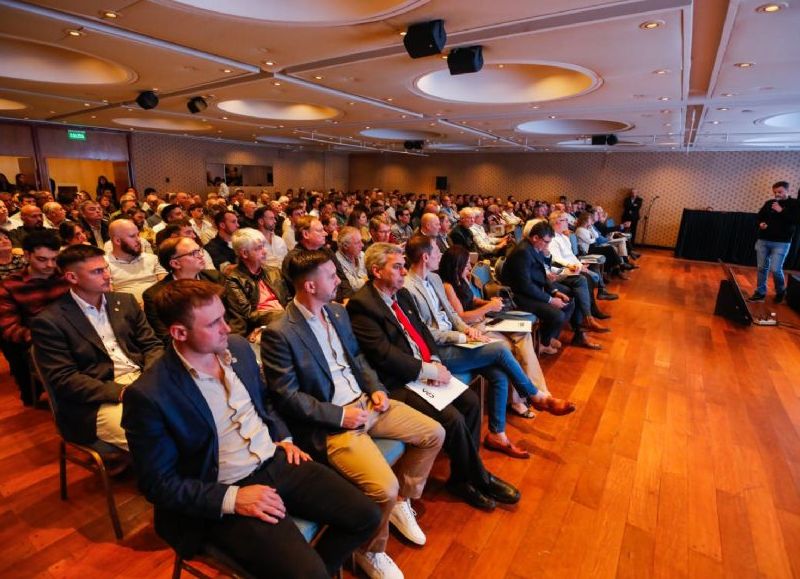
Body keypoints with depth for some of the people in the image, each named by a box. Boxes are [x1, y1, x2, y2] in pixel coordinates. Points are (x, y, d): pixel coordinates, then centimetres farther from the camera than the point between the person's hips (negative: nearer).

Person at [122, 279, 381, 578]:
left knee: (366, 515, -1)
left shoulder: (238, 347, 1)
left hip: (277, 461, 6)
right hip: (223, 494, -5)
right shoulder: (148, 395, -18)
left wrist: (284, 438, 4)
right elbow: (159, 483, -12)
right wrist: (232, 499, -19)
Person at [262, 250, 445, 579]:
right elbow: (287, 397, -16)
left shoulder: (337, 312, 6)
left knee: (434, 433, 6)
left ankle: (402, 503, 26)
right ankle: (370, 552, 11)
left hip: (364, 402, 8)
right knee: (385, 487, -23)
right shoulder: (278, 333, -18)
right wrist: (340, 415, -18)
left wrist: (376, 389, 0)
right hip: (329, 423, -8)